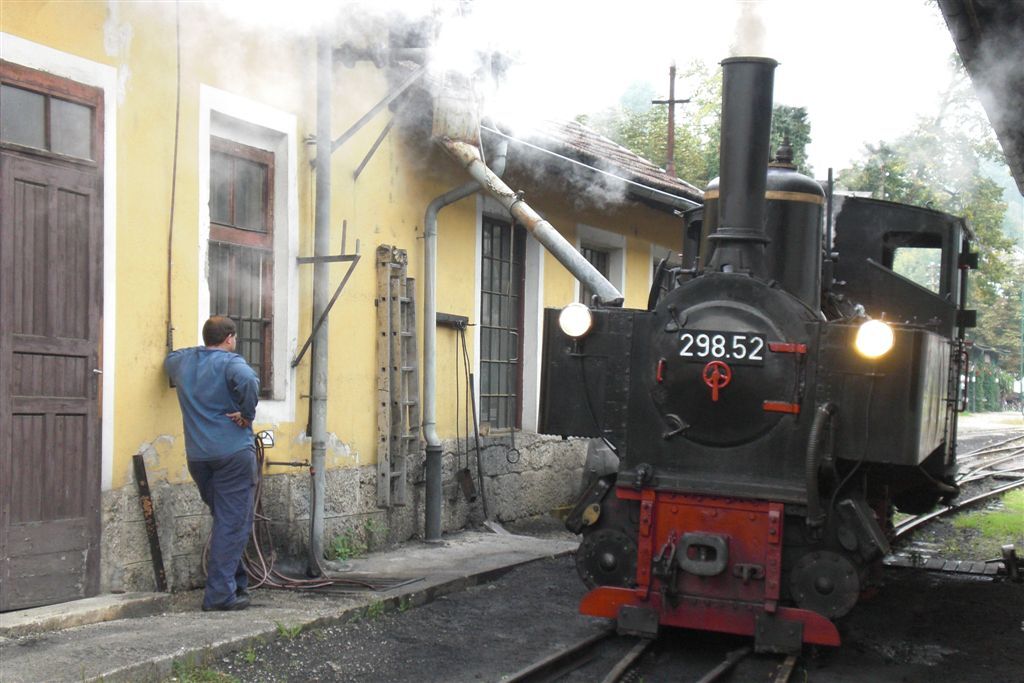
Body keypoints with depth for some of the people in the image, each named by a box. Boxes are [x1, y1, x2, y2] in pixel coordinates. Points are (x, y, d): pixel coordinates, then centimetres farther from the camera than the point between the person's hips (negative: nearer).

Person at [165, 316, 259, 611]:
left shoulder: (183, 361, 13)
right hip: (233, 452, -7)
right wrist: (246, 415, -14)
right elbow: (248, 382, -29)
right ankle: (220, 594, -6)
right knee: (233, 523, -3)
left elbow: (168, 361, 37)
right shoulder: (230, 362, -7)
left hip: (197, 456, 7)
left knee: (225, 520, 19)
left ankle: (237, 584, 24)